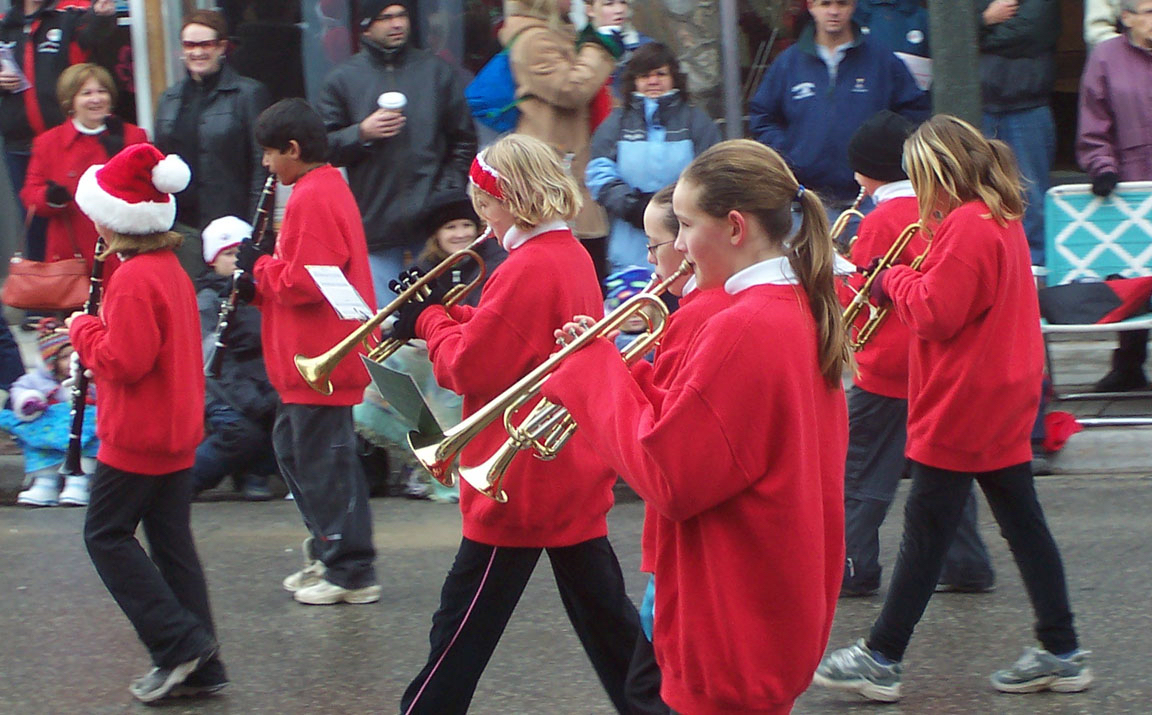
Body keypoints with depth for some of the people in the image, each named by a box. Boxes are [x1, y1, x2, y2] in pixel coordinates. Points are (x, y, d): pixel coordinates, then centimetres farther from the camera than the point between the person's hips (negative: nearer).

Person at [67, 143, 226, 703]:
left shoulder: (133, 280, -20)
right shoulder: (171, 269, 11)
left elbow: (124, 361, -25)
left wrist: (84, 330, -10)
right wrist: (98, 331, 10)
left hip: (136, 438, -9)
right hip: (179, 433, 9)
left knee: (106, 534, 2)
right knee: (171, 540, 12)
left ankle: (177, 642, -6)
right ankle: (200, 665, 12)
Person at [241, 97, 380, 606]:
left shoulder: (312, 199, -19)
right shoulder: (326, 188, 14)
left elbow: (305, 282, -25)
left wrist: (259, 267, -9)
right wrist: (258, 280, 6)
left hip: (320, 361, -11)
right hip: (310, 358, 11)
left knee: (325, 462, -5)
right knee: (294, 447, 20)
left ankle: (351, 573, 1)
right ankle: (327, 551, 26)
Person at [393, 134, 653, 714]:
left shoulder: (526, 270, -20)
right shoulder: (574, 257, 9)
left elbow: (470, 368, -20)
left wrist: (429, 320, -4)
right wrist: (450, 317, 3)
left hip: (520, 486, -9)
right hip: (577, 477, 9)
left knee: (463, 629, 0)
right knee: (604, 615, 15)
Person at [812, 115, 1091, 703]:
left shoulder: (965, 226, -20)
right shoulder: (1002, 218, 12)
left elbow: (935, 314, -23)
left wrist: (894, 279, -7)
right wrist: (909, 283, 4)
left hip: (959, 411, -9)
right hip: (1006, 401, 10)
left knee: (925, 532, -2)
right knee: (1022, 522, 11)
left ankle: (881, 659, 5)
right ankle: (1062, 653, 13)